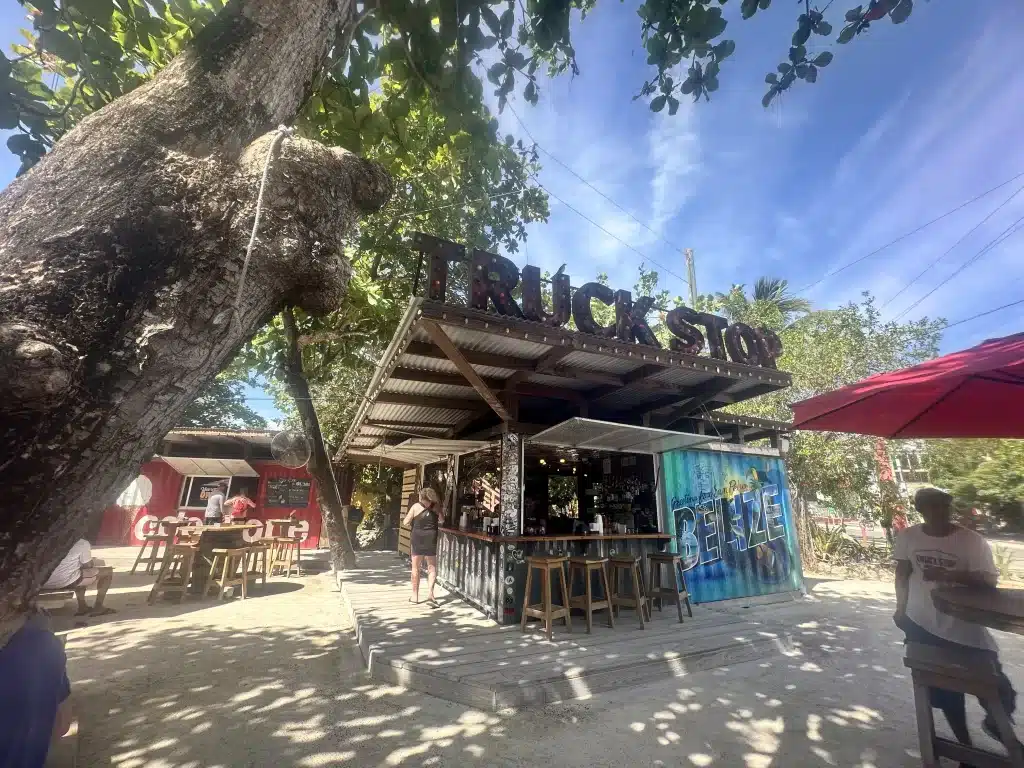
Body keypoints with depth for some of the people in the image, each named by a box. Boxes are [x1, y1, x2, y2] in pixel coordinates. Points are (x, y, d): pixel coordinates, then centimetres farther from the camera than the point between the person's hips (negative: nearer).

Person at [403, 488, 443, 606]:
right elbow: (442, 519, 13)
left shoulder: (415, 507, -6)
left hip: (417, 540, 0)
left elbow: (405, 522, -2)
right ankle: (430, 593, -6)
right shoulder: (436, 507, -2)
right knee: (432, 568, 10)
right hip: (431, 540, 0)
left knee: (416, 568, 14)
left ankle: (415, 596, 22)